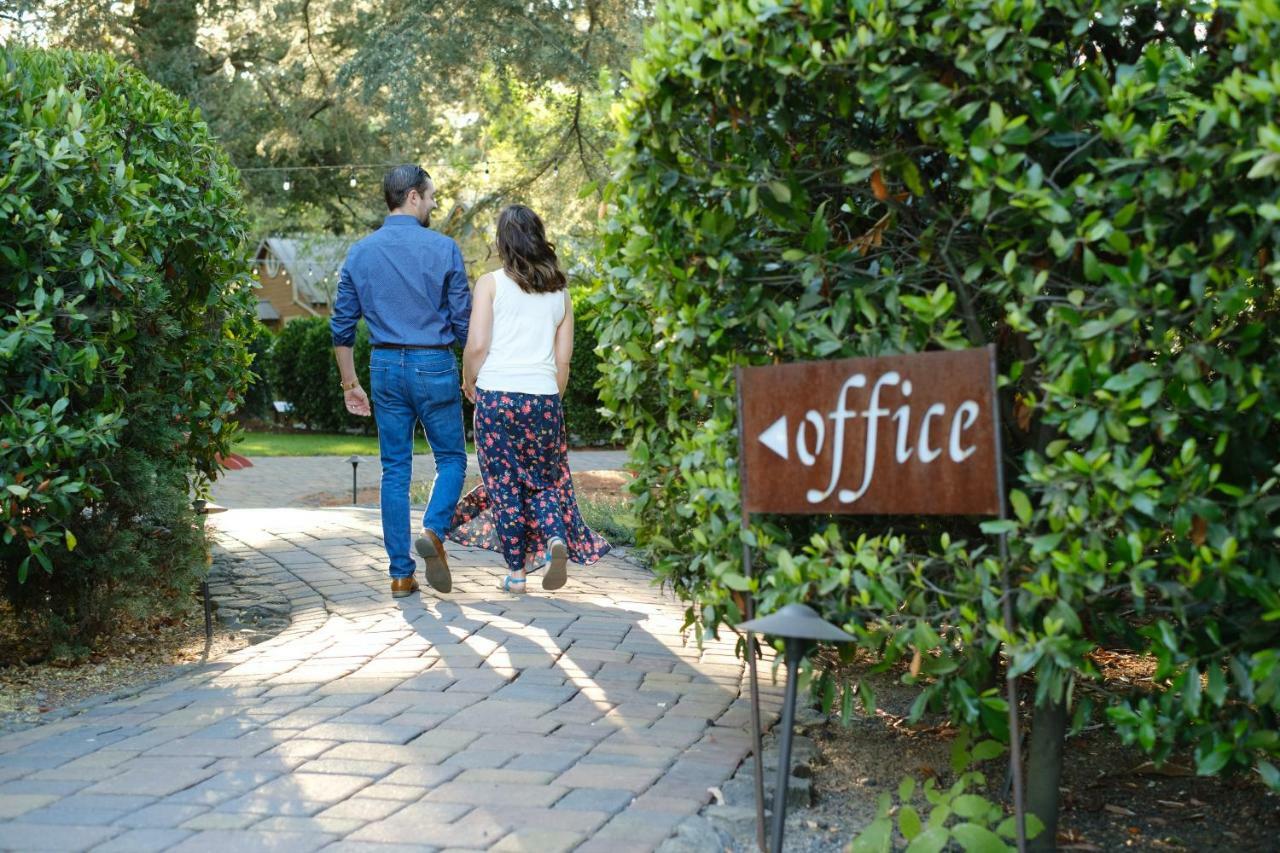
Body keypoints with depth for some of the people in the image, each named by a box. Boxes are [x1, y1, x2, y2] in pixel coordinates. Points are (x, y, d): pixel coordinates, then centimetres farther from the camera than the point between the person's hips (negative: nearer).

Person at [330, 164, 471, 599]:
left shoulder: (360, 253, 5)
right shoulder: (443, 249, -6)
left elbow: (341, 326, 6)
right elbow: (463, 322, -5)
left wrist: (350, 384, 14)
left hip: (386, 367, 4)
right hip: (434, 366, -3)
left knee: (395, 469, 8)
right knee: (451, 458, 11)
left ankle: (401, 574, 8)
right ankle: (434, 530, -15)